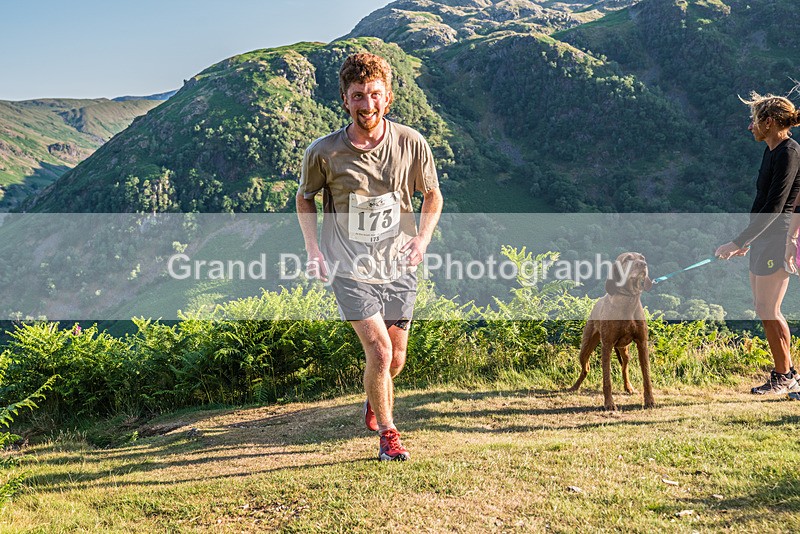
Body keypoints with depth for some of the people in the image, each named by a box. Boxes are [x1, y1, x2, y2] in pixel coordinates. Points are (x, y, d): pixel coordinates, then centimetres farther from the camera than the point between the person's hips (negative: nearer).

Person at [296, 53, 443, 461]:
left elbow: (432, 195, 8)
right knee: (379, 352, -15)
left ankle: (374, 401, 47)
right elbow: (305, 198, 7)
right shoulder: (323, 152, -12)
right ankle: (387, 434, 9)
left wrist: (423, 238, -8)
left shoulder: (411, 144, -8)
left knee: (396, 361, 12)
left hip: (398, 267, 3)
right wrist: (312, 248, -5)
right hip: (350, 268, -2)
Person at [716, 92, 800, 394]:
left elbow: (775, 206, -22)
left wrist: (739, 242, -22)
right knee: (763, 308, 12)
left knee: (768, 310, -5)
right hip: (764, 239, 10)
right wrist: (746, 241, 24)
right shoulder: (771, 151, 13)